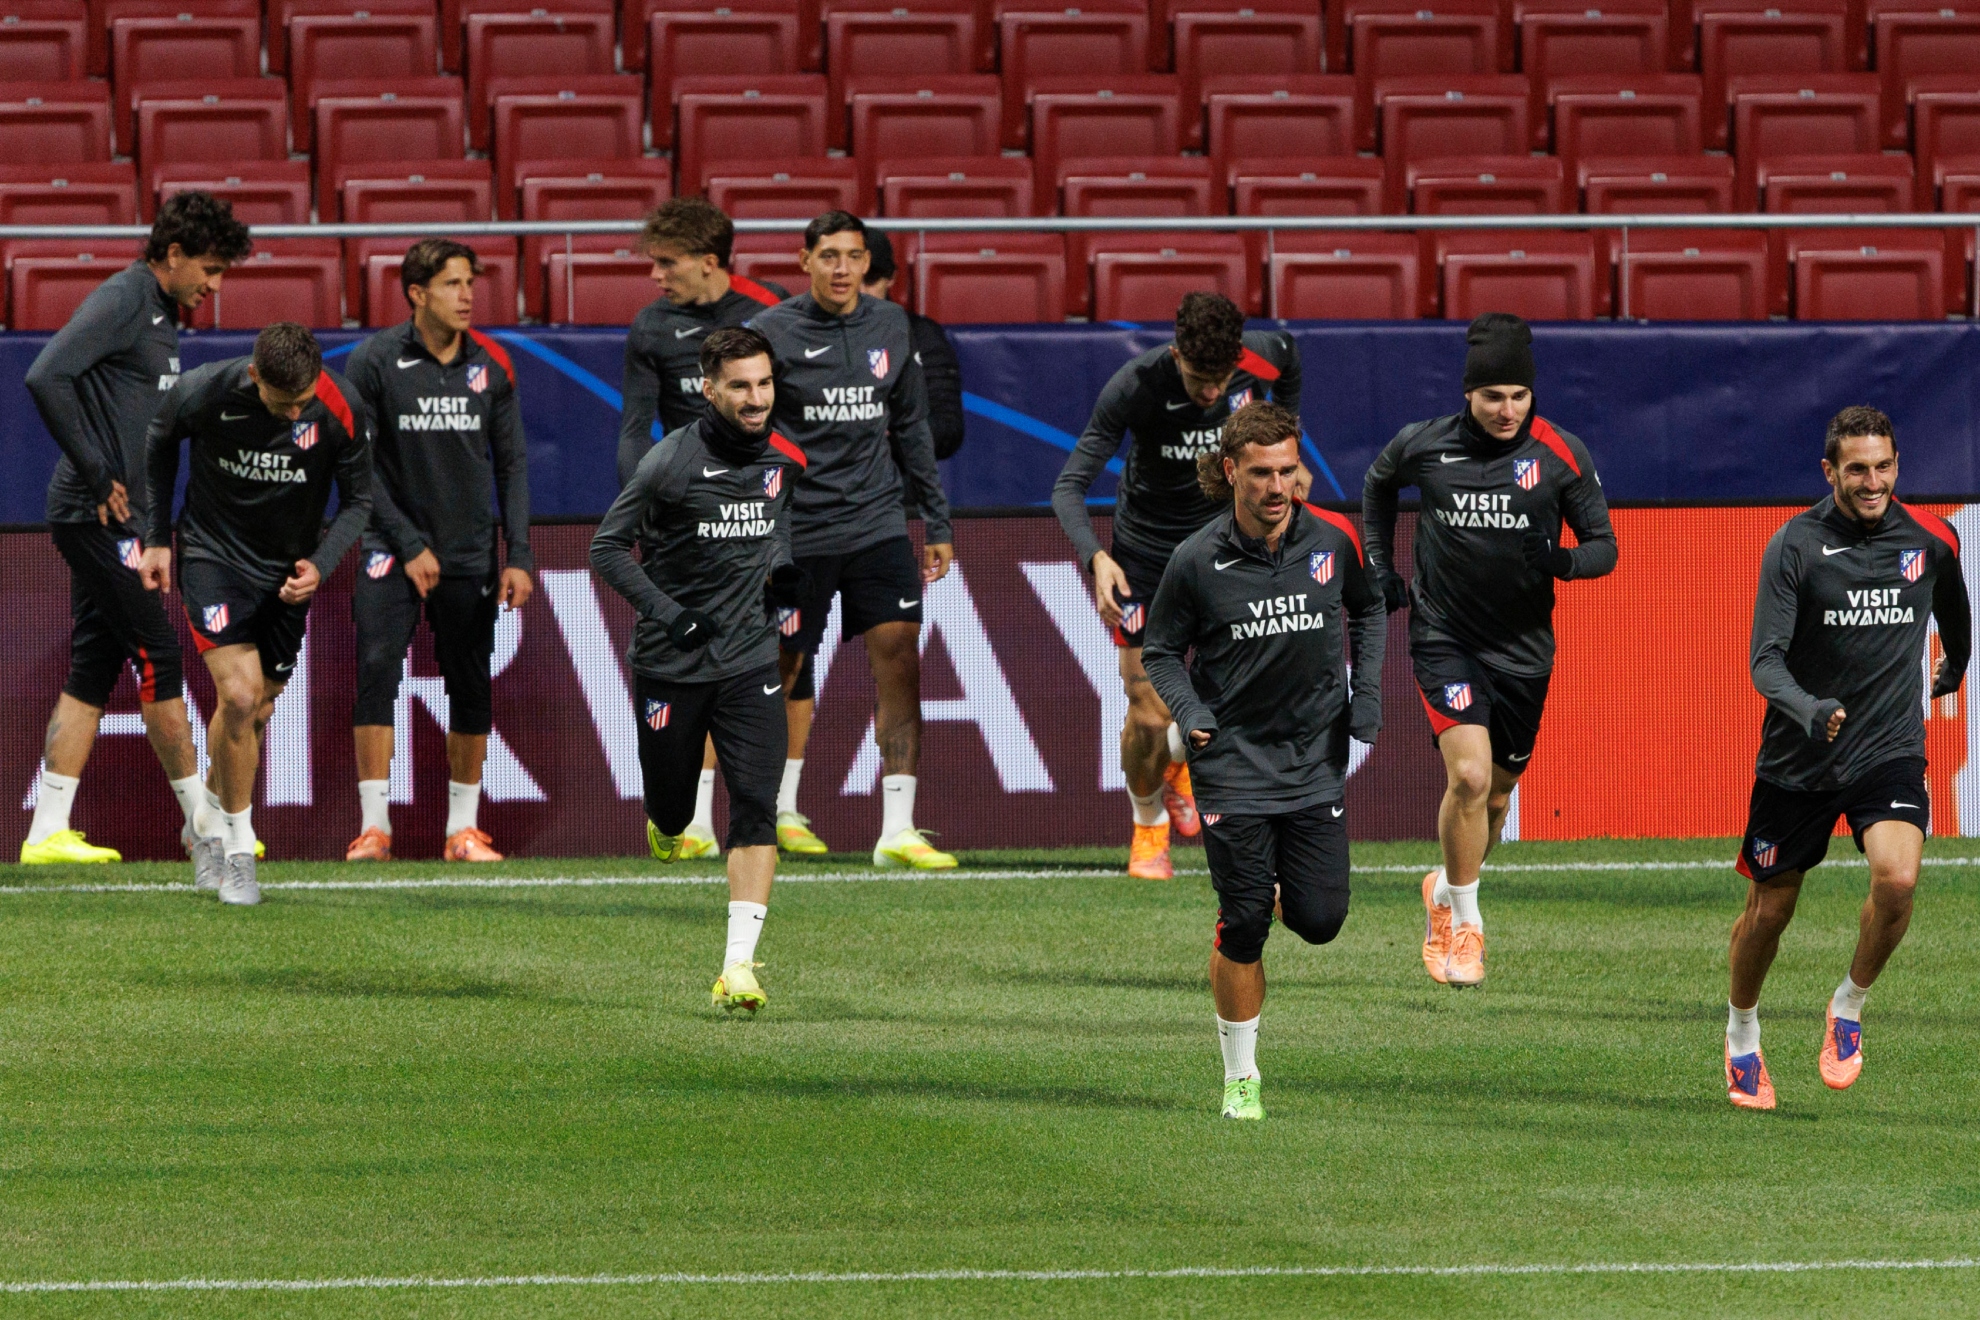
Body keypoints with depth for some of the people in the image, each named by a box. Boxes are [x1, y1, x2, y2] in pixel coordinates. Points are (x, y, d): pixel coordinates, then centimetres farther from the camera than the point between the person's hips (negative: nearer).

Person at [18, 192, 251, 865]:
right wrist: (97, 475, -20)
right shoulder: (121, 300, -12)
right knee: (159, 662, -5)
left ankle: (47, 833, 7)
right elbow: (45, 377, -24)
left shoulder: (160, 313, 18)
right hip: (99, 515, -10)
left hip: (115, 516, 10)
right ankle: (203, 818, 0)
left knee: (92, 674, 7)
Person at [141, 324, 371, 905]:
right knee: (239, 696, -18)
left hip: (288, 572, 3)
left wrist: (320, 565, -19)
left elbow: (358, 499, -4)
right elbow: (159, 443, 2)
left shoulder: (341, 410, -19)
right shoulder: (204, 392, -21)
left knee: (256, 711, 8)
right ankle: (238, 855, -4)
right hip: (213, 555, -3)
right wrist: (157, 537, 5)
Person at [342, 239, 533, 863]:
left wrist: (518, 556, 0)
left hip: (469, 553, 3)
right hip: (392, 549, -3)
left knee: (471, 690, 3)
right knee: (377, 669, -15)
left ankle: (464, 828, 13)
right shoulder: (375, 361, -8)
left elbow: (511, 462, 7)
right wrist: (409, 544, -11)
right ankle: (374, 826, -11)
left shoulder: (491, 364, 2)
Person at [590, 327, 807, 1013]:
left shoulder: (784, 459, 2)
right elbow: (607, 546, -8)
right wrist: (665, 612, -17)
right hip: (670, 665, -3)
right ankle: (666, 829, 49)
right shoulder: (671, 461, -14)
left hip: (750, 662, 3)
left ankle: (738, 967, -17)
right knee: (672, 808, 8)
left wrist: (783, 567, 8)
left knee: (756, 806, -13)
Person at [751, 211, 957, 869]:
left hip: (878, 524, 3)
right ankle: (781, 810, 30)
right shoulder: (772, 332, -5)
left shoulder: (889, 328, 8)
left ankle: (897, 830, -10)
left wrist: (937, 523, 16)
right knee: (789, 668, 7)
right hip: (798, 532, -3)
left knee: (900, 661, -9)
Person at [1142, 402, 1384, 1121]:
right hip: (1234, 760, -2)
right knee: (1243, 927, -5)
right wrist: (1190, 713, -15)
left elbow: (1368, 610, 15)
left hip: (1316, 758, 2)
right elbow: (1161, 650, 2)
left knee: (1320, 920, -5)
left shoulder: (1333, 540, -4)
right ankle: (1240, 1079, 10)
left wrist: (1367, 690, 3)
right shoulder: (1197, 560, -11)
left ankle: (1284, 885, 33)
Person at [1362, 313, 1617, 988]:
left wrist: (1562, 560, -25)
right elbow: (1378, 484, 18)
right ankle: (1465, 925, -2)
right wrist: (1380, 568, 11)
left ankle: (1445, 892, 41)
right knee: (1469, 775, -18)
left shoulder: (1561, 455, -7)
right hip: (1444, 636, -2)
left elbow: (1604, 547, -3)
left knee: (1496, 791, 12)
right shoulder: (1424, 446, -5)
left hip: (1523, 648, 2)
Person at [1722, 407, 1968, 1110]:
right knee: (1768, 911, 8)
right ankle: (1741, 1037, 36)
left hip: (1890, 753, 1)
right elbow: (1767, 661, -16)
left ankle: (1849, 1007, 0)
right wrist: (1809, 710, -35)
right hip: (1796, 761, -1)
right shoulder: (1796, 545, -11)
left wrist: (1954, 669, 39)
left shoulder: (1931, 540, -2)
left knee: (1897, 878, -25)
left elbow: (1953, 609, 22)